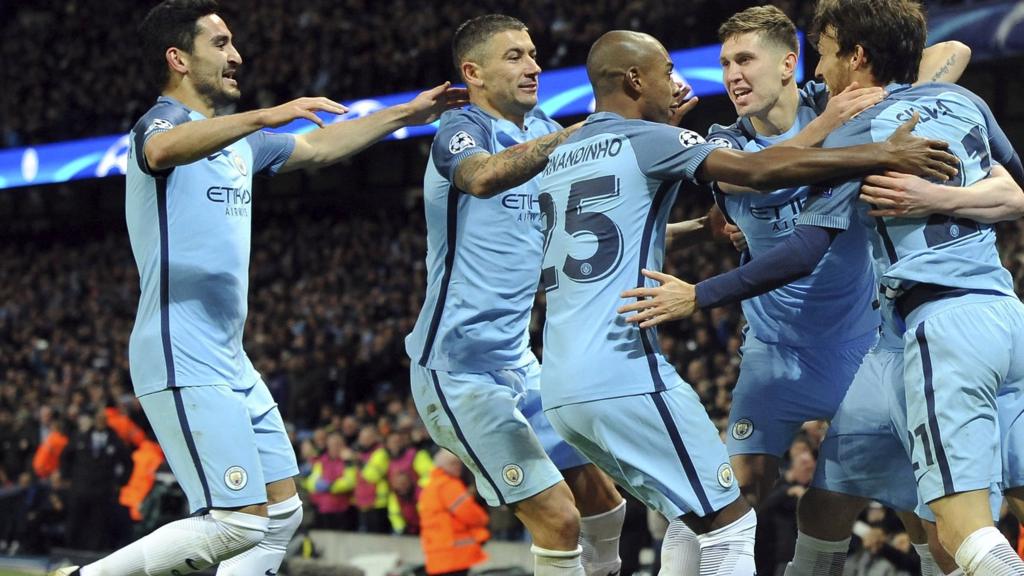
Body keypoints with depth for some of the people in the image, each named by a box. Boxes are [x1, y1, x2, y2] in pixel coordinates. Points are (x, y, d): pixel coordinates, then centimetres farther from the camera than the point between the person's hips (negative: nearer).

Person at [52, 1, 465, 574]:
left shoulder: (237, 139, 19)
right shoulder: (163, 122, -9)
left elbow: (319, 147, 34)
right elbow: (162, 150, -35)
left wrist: (407, 114, 32)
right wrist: (264, 116, -46)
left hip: (230, 363, 10)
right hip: (184, 361, -10)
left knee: (282, 515, 7)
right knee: (240, 523, -16)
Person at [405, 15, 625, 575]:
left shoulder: (538, 128, 12)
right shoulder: (461, 130, -12)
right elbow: (485, 176, -36)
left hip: (517, 358, 9)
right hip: (460, 366, -9)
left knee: (601, 501, 13)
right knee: (558, 519, -14)